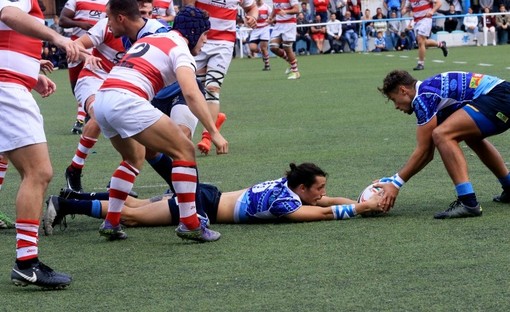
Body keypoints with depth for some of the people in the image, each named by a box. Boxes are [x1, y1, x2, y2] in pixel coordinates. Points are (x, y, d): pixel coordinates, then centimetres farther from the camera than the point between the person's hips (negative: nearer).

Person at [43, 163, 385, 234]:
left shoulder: (287, 183, 4)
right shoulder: (284, 202, -21)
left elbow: (323, 200, 13)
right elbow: (323, 212, -25)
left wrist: (365, 201, 3)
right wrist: (362, 208, -17)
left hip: (206, 196, 8)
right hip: (201, 207, -8)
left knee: (135, 206, 16)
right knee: (132, 216, -5)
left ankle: (75, 198, 20)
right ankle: (65, 206, -4)